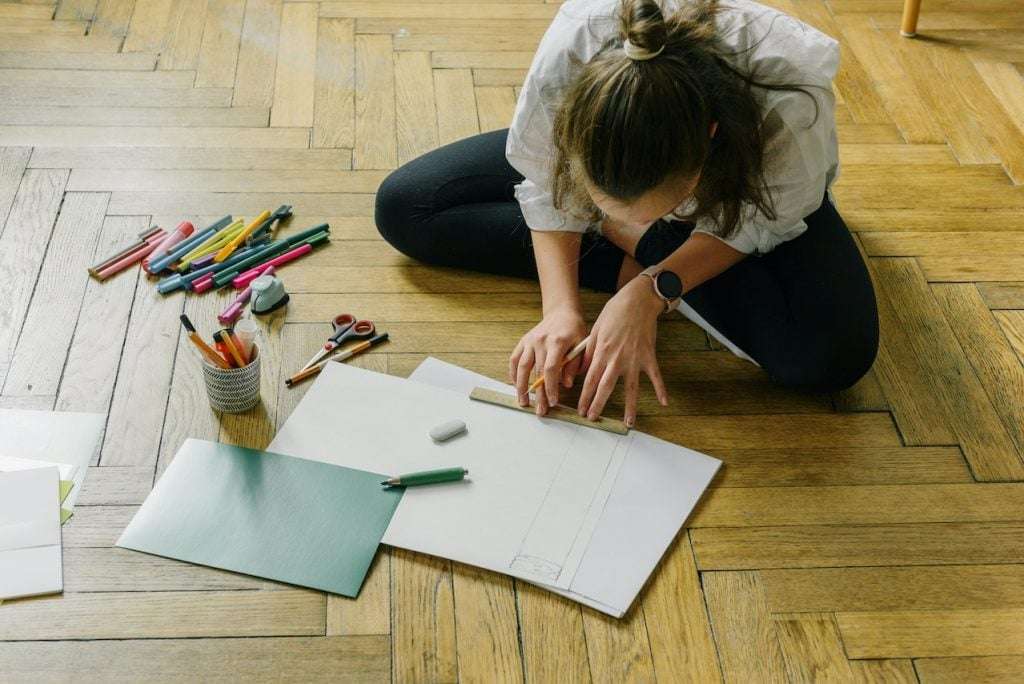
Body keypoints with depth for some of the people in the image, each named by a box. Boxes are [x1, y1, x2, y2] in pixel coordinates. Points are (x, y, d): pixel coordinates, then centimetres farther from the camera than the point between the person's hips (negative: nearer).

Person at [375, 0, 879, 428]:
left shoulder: (793, 105, -44)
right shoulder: (571, 45, -39)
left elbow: (751, 226, -22)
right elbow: (546, 190, -19)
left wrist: (650, 292, -37)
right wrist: (561, 308, -33)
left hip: (738, 184, -2)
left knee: (831, 356, -30)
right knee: (402, 205, -10)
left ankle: (634, 247, -10)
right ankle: (625, 260, -10)